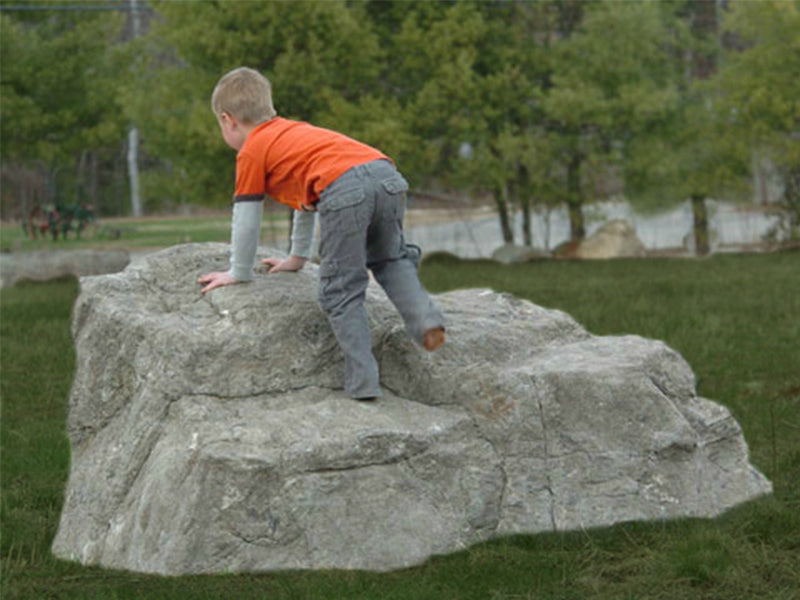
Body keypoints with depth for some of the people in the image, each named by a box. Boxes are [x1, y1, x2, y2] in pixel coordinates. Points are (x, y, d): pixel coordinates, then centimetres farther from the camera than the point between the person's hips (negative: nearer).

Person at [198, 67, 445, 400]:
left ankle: (362, 383, -3)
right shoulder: (294, 131, 41)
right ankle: (424, 319, 5)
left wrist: (239, 273, 32)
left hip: (343, 191, -7)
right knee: (391, 260, 29)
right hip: (385, 172, 7)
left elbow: (246, 219, 19)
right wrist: (297, 258, 57)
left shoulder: (251, 152, 18)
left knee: (342, 291, 2)